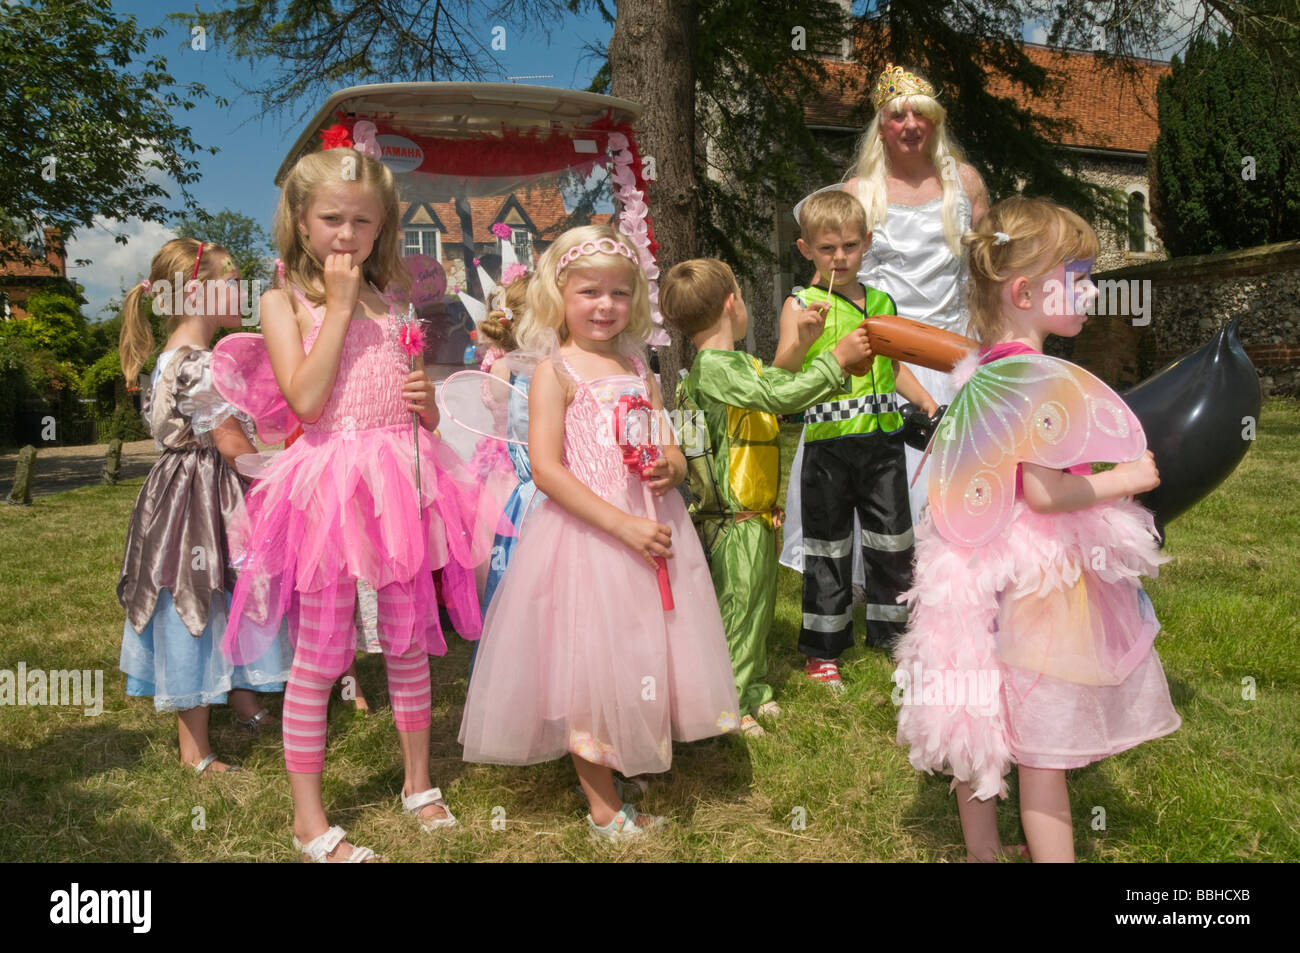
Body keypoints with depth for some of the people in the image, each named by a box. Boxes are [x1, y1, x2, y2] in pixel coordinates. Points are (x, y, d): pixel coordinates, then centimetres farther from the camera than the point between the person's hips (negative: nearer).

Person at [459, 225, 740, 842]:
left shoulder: (637, 369, 11)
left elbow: (671, 452, 17)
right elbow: (545, 470, -17)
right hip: (585, 536, -6)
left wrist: (671, 467, -9)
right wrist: (621, 524, -22)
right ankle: (603, 805, 20)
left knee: (642, 658, 15)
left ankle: (643, 766, 36)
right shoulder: (554, 372, -7)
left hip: (650, 528, 6)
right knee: (589, 667, 4)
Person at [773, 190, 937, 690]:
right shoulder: (801, 305, -4)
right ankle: (823, 649, 19)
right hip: (828, 442, -4)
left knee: (892, 540, 13)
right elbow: (780, 376, -15)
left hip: (882, 440, 4)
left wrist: (928, 403, 11)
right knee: (828, 547, 6)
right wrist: (803, 339, -31)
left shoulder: (881, 302, 10)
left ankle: (893, 631, 32)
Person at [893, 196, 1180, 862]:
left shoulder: (978, 374, 5)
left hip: (982, 574, 9)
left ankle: (981, 849, 36)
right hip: (1041, 579, -8)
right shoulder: (1046, 379, -21)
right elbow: (1043, 491, -23)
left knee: (982, 730, 20)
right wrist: (1127, 478, -12)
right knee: (1044, 750, 3)